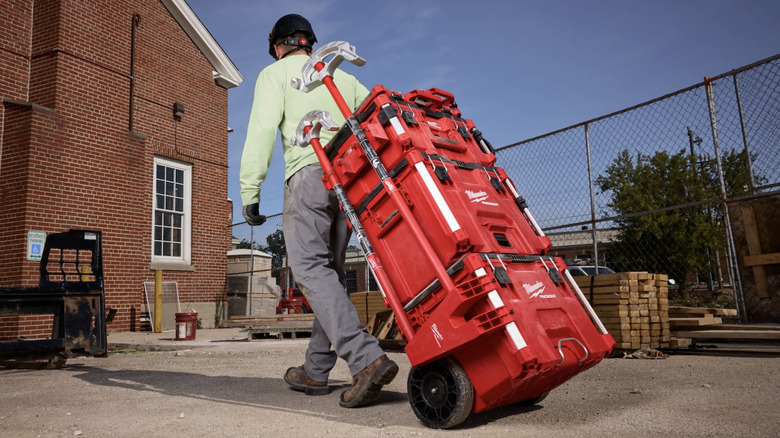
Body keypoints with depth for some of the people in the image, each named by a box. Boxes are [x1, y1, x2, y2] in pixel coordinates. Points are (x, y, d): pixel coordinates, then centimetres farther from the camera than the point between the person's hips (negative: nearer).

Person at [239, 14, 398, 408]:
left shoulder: (275, 73, 12)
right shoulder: (342, 76, 28)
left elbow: (262, 131, -3)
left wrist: (249, 191, -6)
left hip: (309, 173, -6)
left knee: (310, 268, -13)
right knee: (329, 272, 8)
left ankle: (366, 359, -29)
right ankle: (315, 371, 12)